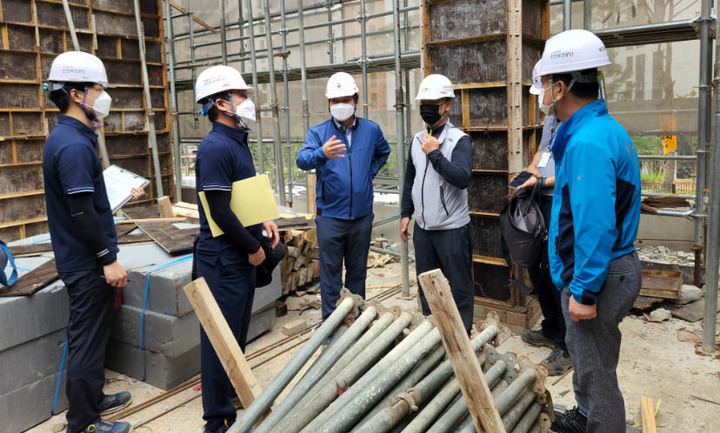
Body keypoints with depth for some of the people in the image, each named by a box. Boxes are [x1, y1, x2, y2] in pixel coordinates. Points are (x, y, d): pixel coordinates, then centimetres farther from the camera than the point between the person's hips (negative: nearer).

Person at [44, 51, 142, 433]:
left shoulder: (67, 137, 11)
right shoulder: (74, 145, -21)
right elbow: (82, 212, -24)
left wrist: (120, 195, 24)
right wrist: (109, 259, -19)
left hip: (82, 260, 10)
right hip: (87, 263, -10)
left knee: (91, 336, 21)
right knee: (87, 340, 2)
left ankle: (93, 400, 37)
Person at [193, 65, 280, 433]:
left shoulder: (238, 142, 12)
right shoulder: (215, 148, -18)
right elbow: (220, 212, -22)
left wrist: (263, 223, 6)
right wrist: (253, 247, -14)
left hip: (242, 258, 10)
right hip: (223, 260, -10)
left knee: (238, 331, 22)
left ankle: (234, 391, 41)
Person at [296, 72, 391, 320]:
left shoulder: (371, 130, 5)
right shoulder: (318, 132, -5)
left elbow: (383, 152, 25)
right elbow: (302, 160, -23)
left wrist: (370, 173, 9)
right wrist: (322, 153, -44)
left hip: (362, 215, 3)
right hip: (330, 216, -3)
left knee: (358, 271, 14)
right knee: (330, 273, 3)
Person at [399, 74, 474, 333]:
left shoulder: (459, 140, -10)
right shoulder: (417, 140, 9)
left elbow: (463, 178, -24)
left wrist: (435, 154, -22)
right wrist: (405, 214, 13)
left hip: (452, 228, -6)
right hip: (422, 227, 6)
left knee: (459, 286, 4)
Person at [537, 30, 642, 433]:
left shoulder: (588, 143, -26)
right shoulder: (606, 128, 8)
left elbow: (595, 226, -29)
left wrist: (584, 291, -24)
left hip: (598, 275, -11)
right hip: (615, 264, 11)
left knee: (596, 369, 5)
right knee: (584, 351, 27)